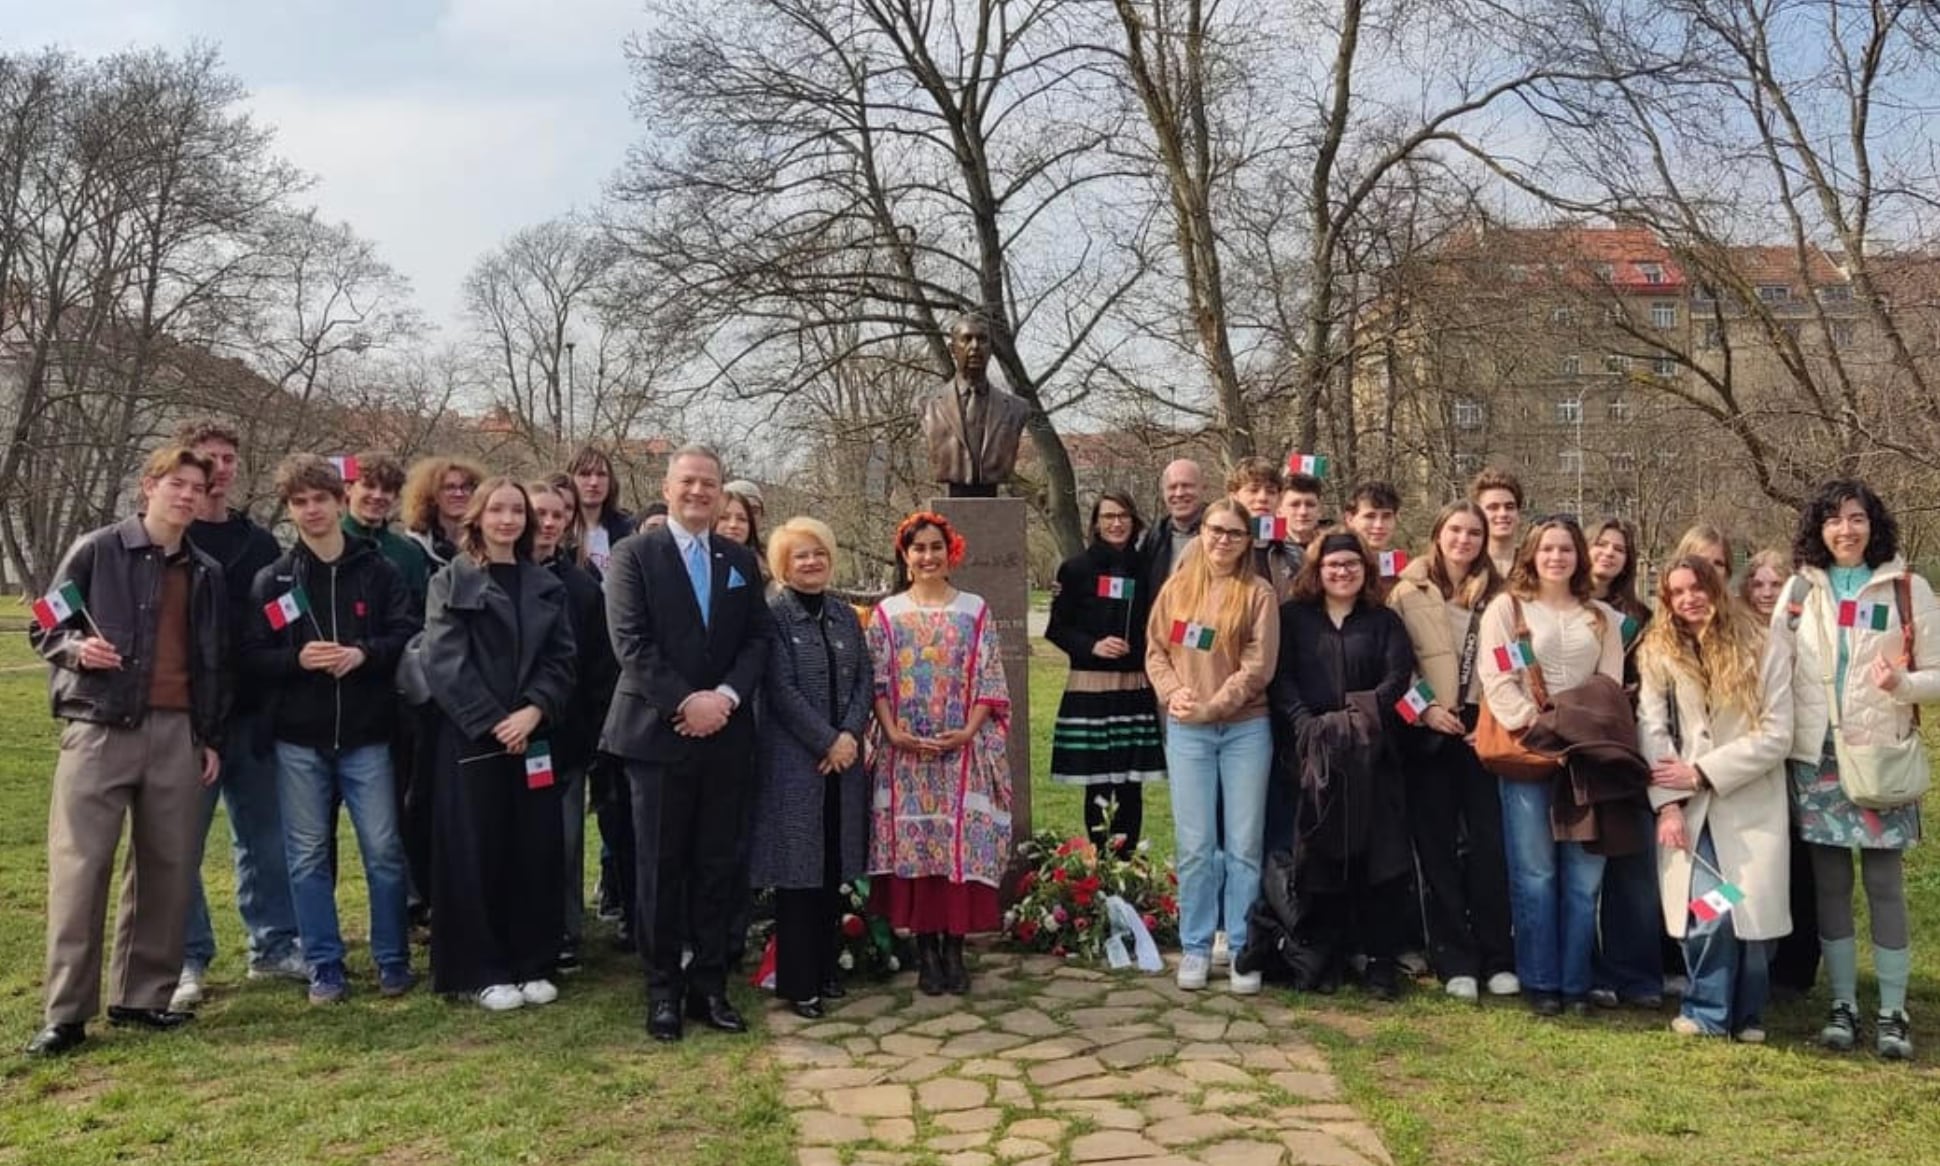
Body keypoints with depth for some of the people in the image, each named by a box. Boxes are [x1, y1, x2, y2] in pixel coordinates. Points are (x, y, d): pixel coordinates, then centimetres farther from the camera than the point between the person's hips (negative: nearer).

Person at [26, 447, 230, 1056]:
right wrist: (75, 648, -16)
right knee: (79, 867, -5)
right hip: (101, 728, -4)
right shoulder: (96, 550, 1)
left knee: (168, 868, 6)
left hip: (176, 732, 4)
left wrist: (213, 738, 11)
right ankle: (66, 1013, 2)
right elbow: (44, 627, 5)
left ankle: (142, 995, 17)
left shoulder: (206, 573, 13)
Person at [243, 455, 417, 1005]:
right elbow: (251, 657, 1)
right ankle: (324, 966, 18)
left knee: (383, 849, 2)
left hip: (366, 736, -1)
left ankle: (393, 959, 17)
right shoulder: (271, 579, 4)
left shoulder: (377, 570, 1)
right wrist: (297, 658, -17)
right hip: (299, 740, 1)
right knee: (308, 855, 7)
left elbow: (407, 636, 0)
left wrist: (364, 653, -17)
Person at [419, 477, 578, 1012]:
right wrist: (492, 722, -15)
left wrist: (534, 711, -13)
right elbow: (445, 663, -8)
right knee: (477, 852, 0)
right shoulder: (451, 581, 1)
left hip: (535, 739, 3)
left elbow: (561, 660, 4)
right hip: (471, 738, -3)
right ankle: (483, 971, 9)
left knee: (536, 851, 5)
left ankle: (533, 964, 15)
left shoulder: (547, 586, 12)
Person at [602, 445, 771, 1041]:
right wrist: (685, 702, -17)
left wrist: (726, 696, -10)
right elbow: (632, 643, -9)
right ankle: (662, 990, 14)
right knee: (661, 868, 4)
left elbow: (758, 639, 7)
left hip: (726, 736, 4)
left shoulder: (741, 561, 13)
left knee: (717, 867, 8)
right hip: (659, 732, -3)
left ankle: (710, 986, 17)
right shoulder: (634, 554, 0)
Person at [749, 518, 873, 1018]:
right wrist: (827, 743, -13)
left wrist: (849, 735, -8)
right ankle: (797, 982, 9)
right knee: (798, 869, 0)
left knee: (834, 868, 11)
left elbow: (865, 681, 8)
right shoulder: (773, 616, -7)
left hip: (843, 760, 6)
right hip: (793, 761, -6)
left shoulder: (845, 616, 11)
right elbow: (782, 691, -13)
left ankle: (826, 967, 23)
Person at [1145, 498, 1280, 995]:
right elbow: (1155, 651, 7)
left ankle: (1243, 949, 15)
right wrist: (1172, 693, -11)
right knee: (1195, 845, 4)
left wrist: (1211, 706, -14)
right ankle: (1195, 947, 15)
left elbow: (1258, 666, -8)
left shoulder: (1259, 593, -1)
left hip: (1246, 729, -2)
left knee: (1244, 844, 4)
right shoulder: (1176, 589, 8)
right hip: (1186, 731, 2)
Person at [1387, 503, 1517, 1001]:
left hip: (1483, 731, 1)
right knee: (1437, 847, 2)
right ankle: (1455, 961, 10)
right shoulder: (1408, 592, 3)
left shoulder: (1496, 596, 9)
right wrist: (1424, 708, -10)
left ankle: (1497, 957, 9)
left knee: (1489, 843, -2)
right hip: (1428, 734, -1)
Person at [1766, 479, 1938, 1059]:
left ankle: (1892, 1012, 11)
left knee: (1884, 882, 1)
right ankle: (1843, 1004, 16)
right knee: (1830, 883, 6)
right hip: (1816, 756, 2)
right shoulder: (1800, 589, 6)